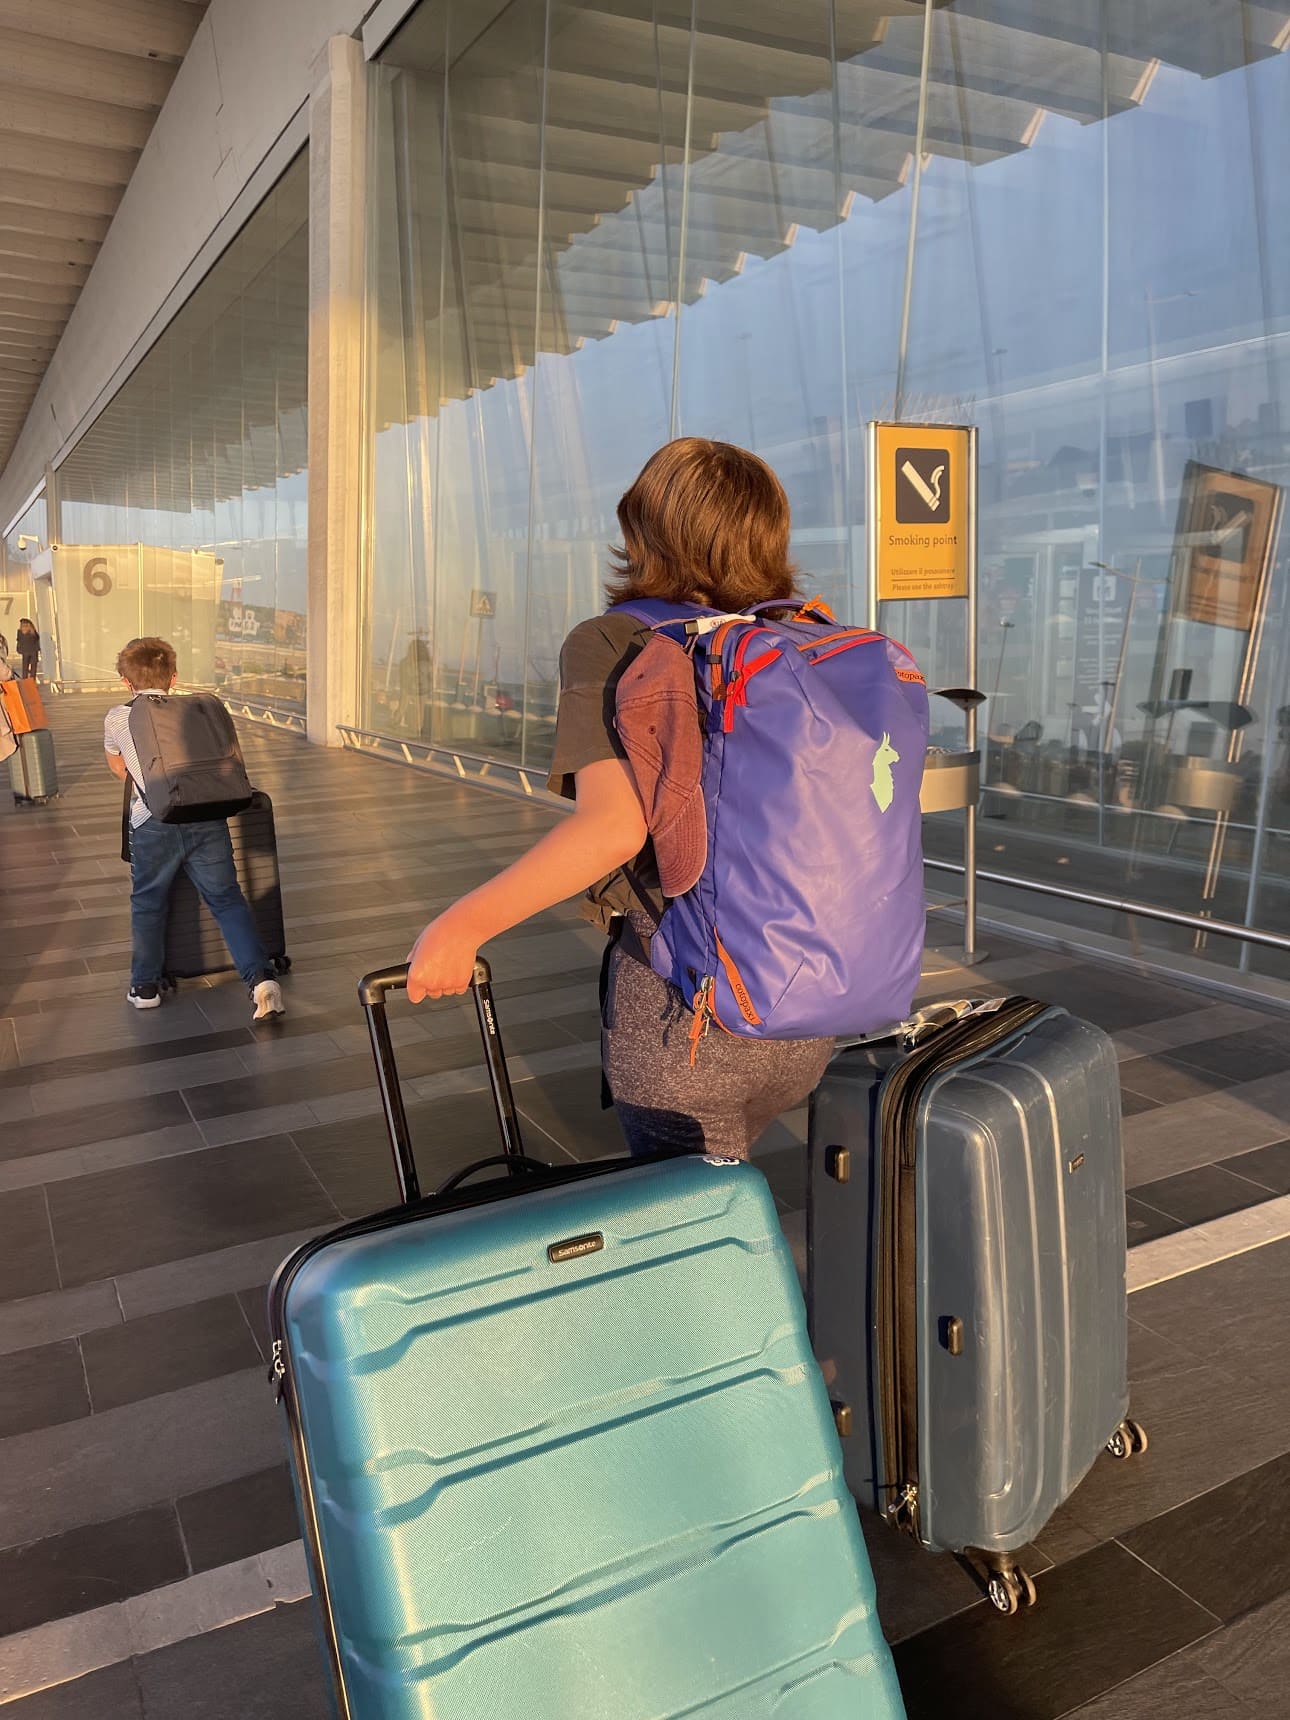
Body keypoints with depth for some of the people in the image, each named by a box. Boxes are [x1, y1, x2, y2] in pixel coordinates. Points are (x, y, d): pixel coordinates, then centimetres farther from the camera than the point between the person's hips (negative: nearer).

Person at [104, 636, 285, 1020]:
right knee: (227, 899, 8)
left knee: (147, 904, 18)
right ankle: (260, 977, -5)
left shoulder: (117, 719, 15)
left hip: (153, 822, -1)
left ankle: (144, 987, 27)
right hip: (206, 816, 1)